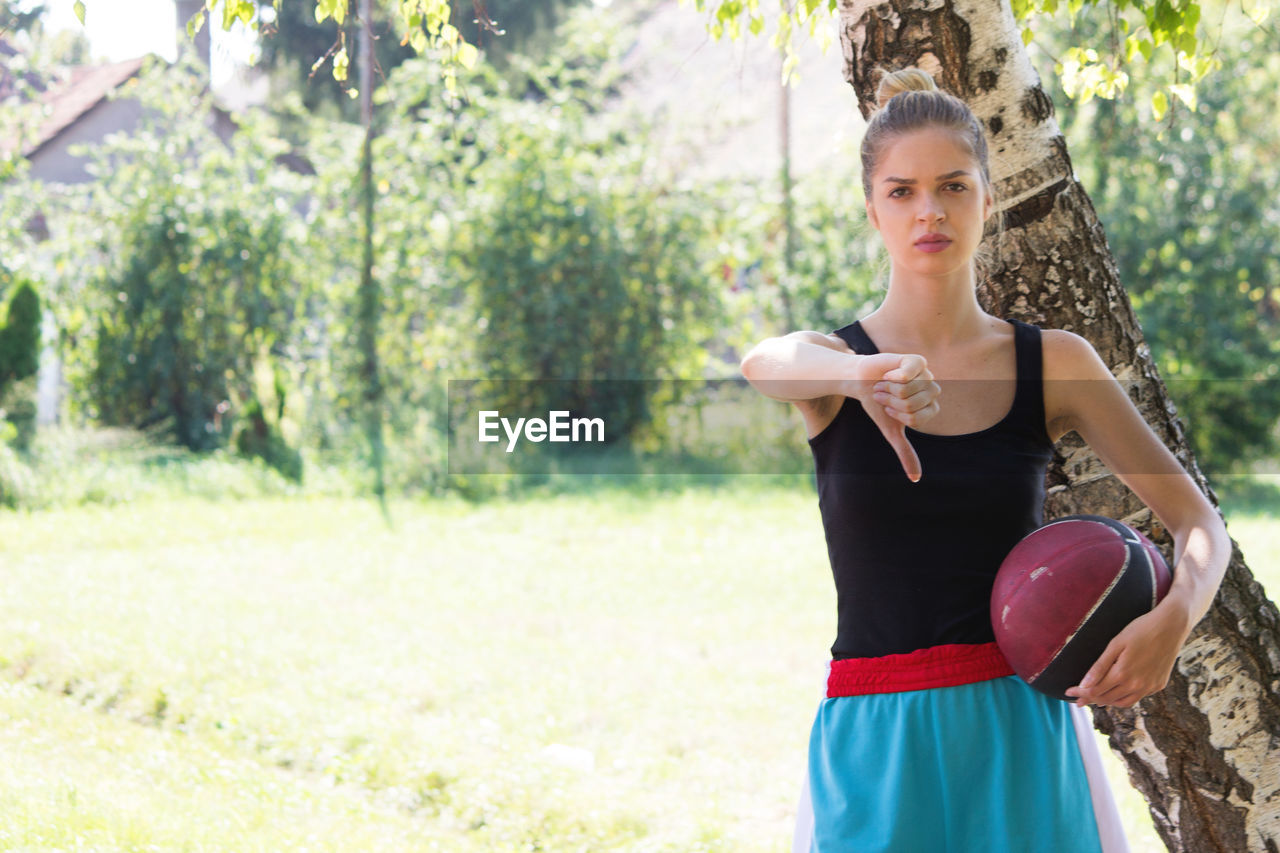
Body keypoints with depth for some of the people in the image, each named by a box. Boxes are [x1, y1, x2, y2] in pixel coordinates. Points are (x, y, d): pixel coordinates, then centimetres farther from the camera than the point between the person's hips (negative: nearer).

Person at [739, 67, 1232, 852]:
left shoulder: (1055, 364, 3)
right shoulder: (830, 363, 1)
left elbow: (1199, 523, 3)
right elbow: (765, 362, -24)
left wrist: (1173, 617, -19)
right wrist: (862, 375, -46)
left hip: (1023, 737, 1)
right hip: (878, 748, -1)